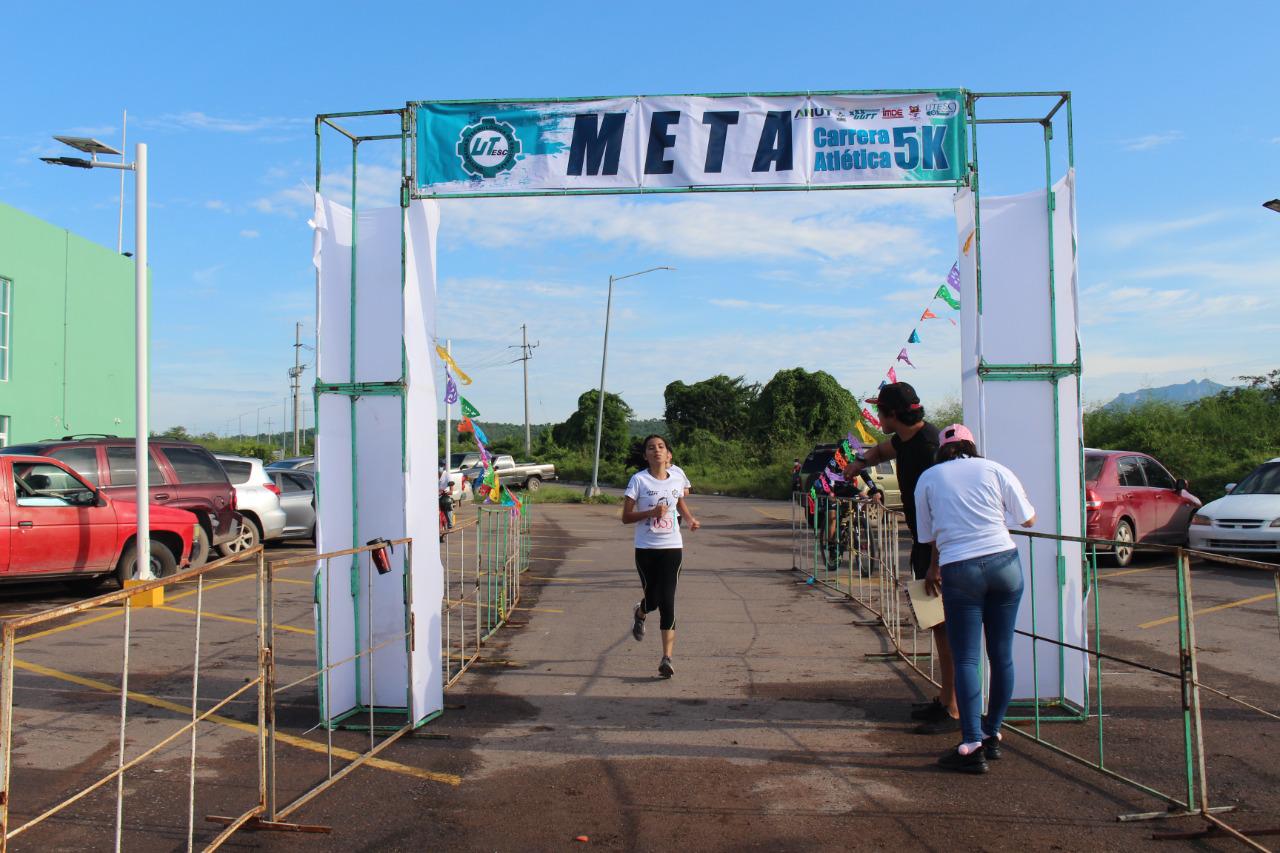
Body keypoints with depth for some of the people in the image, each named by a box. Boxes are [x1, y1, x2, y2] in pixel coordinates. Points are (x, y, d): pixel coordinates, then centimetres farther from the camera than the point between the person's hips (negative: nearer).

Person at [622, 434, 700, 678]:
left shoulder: (677, 477, 3)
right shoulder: (638, 480, -7)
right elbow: (626, 517, -7)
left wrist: (690, 519, 5)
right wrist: (651, 512, -22)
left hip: (672, 547, 1)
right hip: (646, 548, -1)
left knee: (667, 602, -6)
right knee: (653, 599, 4)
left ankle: (667, 659, -4)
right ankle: (639, 613, 43)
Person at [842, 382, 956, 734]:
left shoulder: (928, 444, -22)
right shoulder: (905, 439, 8)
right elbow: (883, 449, 34)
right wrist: (861, 461, 11)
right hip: (925, 542, 10)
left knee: (945, 626, -5)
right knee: (938, 623, 16)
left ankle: (954, 711, 2)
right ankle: (944, 698, 27)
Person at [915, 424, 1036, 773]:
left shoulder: (928, 478, 10)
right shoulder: (994, 469, 9)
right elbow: (1028, 519, 12)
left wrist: (934, 569, 34)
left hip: (959, 571, -2)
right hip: (1004, 562, 2)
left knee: (966, 659, 1)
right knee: (1002, 654, 12)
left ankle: (972, 746, -5)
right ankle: (992, 734, 23)